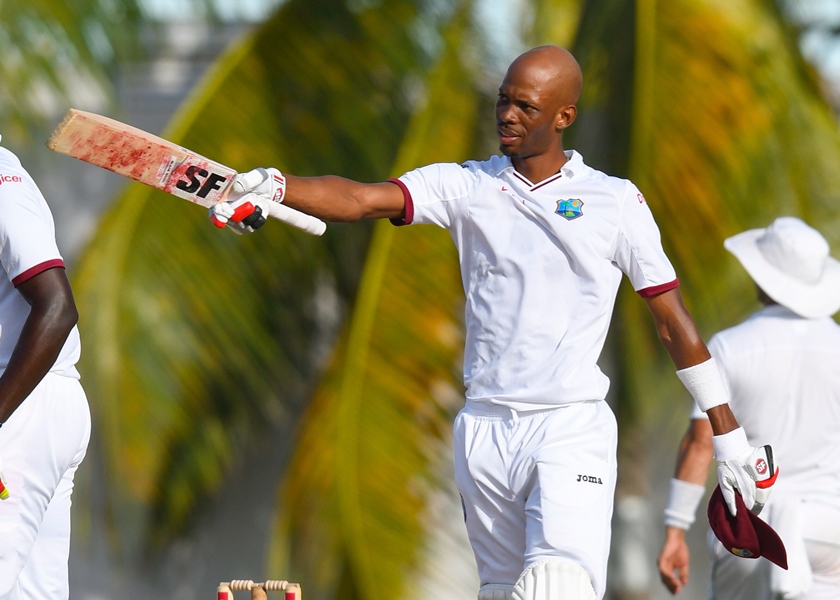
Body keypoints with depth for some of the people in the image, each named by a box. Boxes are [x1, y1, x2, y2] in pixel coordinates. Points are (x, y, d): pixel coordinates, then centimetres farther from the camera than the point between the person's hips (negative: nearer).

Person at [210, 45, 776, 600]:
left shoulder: (617, 202, 2)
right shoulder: (468, 185, 6)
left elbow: (673, 320, 6)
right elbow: (361, 200, -8)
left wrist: (728, 432, 7)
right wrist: (272, 187, -26)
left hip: (573, 431, -3)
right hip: (485, 427, 3)